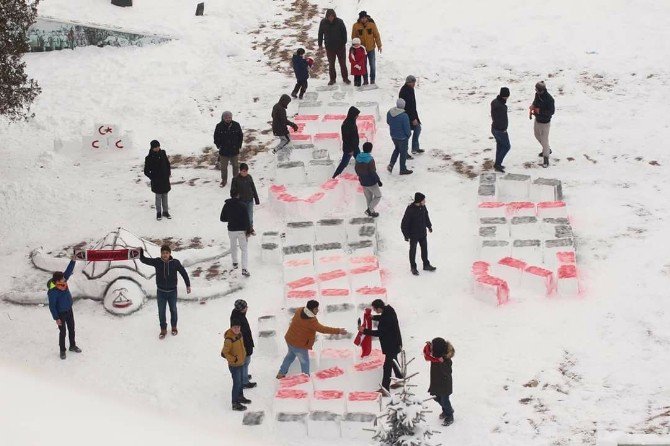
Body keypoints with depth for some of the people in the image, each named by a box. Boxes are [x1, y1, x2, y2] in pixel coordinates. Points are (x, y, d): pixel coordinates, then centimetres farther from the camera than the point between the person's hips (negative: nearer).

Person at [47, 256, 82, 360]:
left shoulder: (63, 282, -13)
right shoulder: (52, 292, -32)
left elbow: (69, 270, -9)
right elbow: (52, 306, -24)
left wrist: (73, 260, -23)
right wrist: (56, 318, -19)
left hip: (69, 310, 7)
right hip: (61, 314, -7)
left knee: (71, 329, 21)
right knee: (62, 332, 9)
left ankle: (72, 346, 41)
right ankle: (62, 351, 28)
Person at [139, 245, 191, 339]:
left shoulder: (175, 263, -17)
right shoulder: (157, 262, -15)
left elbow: (183, 273, -4)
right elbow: (143, 260, -14)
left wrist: (188, 285, -1)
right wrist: (140, 252, -35)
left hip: (172, 292, 0)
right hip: (161, 292, 0)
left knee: (173, 310, 19)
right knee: (161, 312, 11)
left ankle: (174, 327, 41)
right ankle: (163, 330, 30)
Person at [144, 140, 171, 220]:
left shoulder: (163, 153, 0)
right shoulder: (149, 158, -12)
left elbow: (167, 163, 16)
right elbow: (146, 171, -6)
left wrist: (169, 172, 7)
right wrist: (153, 178, -12)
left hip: (165, 179, 4)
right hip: (157, 181, -4)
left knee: (165, 195, 12)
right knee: (158, 196, 4)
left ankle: (165, 211, 23)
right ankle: (158, 212, 17)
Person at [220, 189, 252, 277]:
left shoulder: (226, 205, -2)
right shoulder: (242, 205, -12)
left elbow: (222, 219, 5)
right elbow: (246, 219, -14)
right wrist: (248, 231, -7)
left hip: (231, 230, 3)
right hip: (241, 230, -3)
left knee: (233, 247, 26)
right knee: (244, 249, 3)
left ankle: (234, 263, 40)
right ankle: (244, 269, -8)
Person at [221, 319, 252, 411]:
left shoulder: (239, 334, -2)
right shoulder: (229, 339, -29)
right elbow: (224, 353, -24)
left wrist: (244, 355, 12)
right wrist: (233, 359, -22)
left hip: (241, 363, 9)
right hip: (234, 365, -9)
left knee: (241, 380, 24)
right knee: (237, 383, -3)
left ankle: (240, 397, 44)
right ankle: (235, 404, 6)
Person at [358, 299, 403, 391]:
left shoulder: (386, 318, -31)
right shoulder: (389, 310, -2)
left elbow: (380, 333, -26)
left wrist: (364, 331, -23)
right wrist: (373, 317, 6)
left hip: (391, 345, -10)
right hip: (395, 343, 10)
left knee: (387, 366, -6)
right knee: (393, 362, 26)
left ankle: (385, 388, -4)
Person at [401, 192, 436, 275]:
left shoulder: (423, 207, -9)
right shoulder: (410, 210, -28)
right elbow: (404, 224, -21)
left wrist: (429, 226, 23)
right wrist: (406, 235, -17)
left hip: (423, 233, 6)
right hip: (413, 235, -6)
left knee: (424, 248, 19)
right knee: (413, 251, 12)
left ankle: (426, 265, 38)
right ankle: (413, 268, 29)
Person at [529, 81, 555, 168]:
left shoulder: (549, 99, -29)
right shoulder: (537, 95, -7)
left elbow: (551, 112, -25)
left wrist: (539, 111, -30)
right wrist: (532, 107, -7)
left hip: (545, 122, -9)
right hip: (537, 120, 9)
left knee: (544, 140, -3)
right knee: (537, 135, 27)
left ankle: (546, 160, 9)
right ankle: (547, 150, 50)